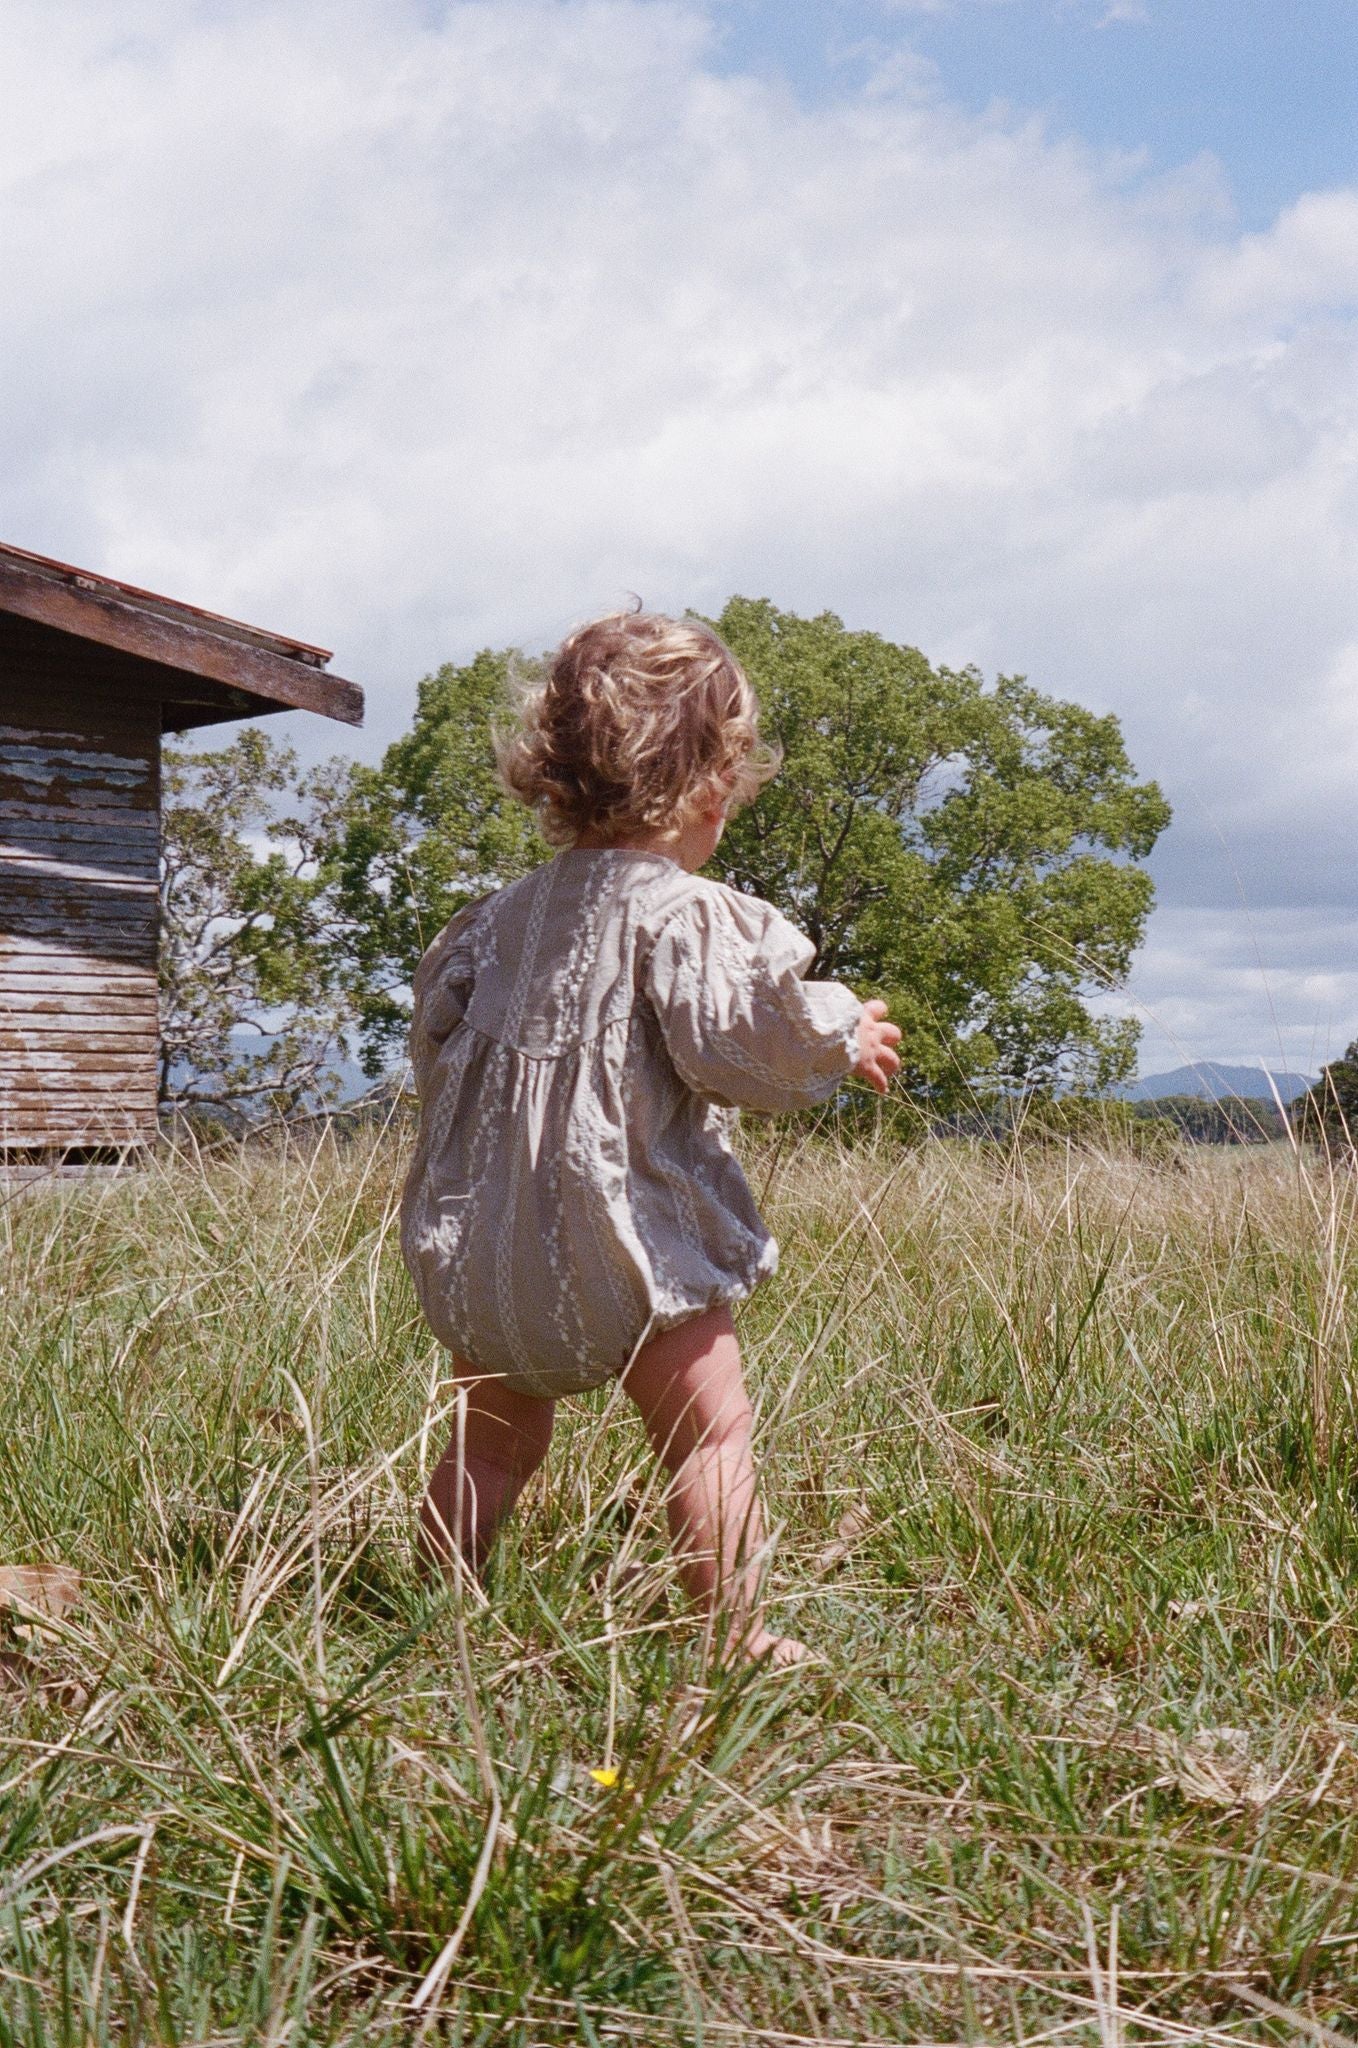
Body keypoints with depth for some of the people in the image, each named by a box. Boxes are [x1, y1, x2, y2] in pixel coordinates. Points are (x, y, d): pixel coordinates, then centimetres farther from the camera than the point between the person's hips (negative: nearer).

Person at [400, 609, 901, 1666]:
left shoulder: (508, 914, 10)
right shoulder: (684, 914, -13)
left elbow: (437, 1034, 17)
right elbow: (731, 1042, -19)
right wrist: (842, 1035, -2)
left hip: (487, 1235, 7)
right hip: (628, 1222, -7)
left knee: (493, 1440, 19)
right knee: (709, 1428, 0)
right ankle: (736, 1635, 1)